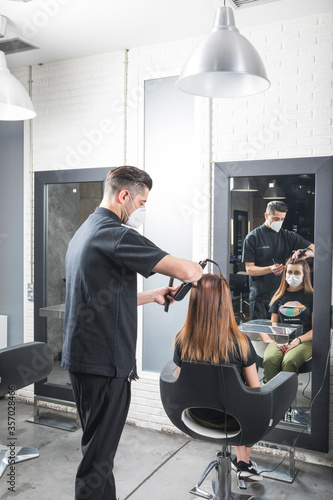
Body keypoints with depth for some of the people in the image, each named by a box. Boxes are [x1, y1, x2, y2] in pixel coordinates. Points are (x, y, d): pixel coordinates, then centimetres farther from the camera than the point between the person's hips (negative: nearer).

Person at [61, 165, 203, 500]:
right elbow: (186, 271, -22)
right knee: (99, 452, 2)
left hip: (81, 357, 10)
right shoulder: (114, 234, -18)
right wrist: (199, 273, 1)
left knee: (98, 444, 22)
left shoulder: (83, 232, 14)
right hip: (105, 362, -10)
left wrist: (153, 295, 20)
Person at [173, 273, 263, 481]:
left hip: (197, 417, 4)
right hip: (229, 419, -3)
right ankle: (244, 462, 41)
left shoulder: (183, 341, -18)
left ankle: (242, 460, 45)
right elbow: (255, 390, -15)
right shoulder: (239, 342, -26)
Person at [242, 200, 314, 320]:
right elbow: (249, 269, -5)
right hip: (260, 296, -2)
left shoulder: (288, 236, 8)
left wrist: (306, 253, -20)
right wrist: (270, 269, -22)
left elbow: (315, 249, 3)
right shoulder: (253, 237, -1)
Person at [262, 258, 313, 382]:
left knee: (289, 362, -35)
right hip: (280, 340, 3)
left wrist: (298, 340, -12)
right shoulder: (279, 297, 18)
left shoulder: (311, 297, 9)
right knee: (269, 360, -31)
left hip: (305, 341, -2)